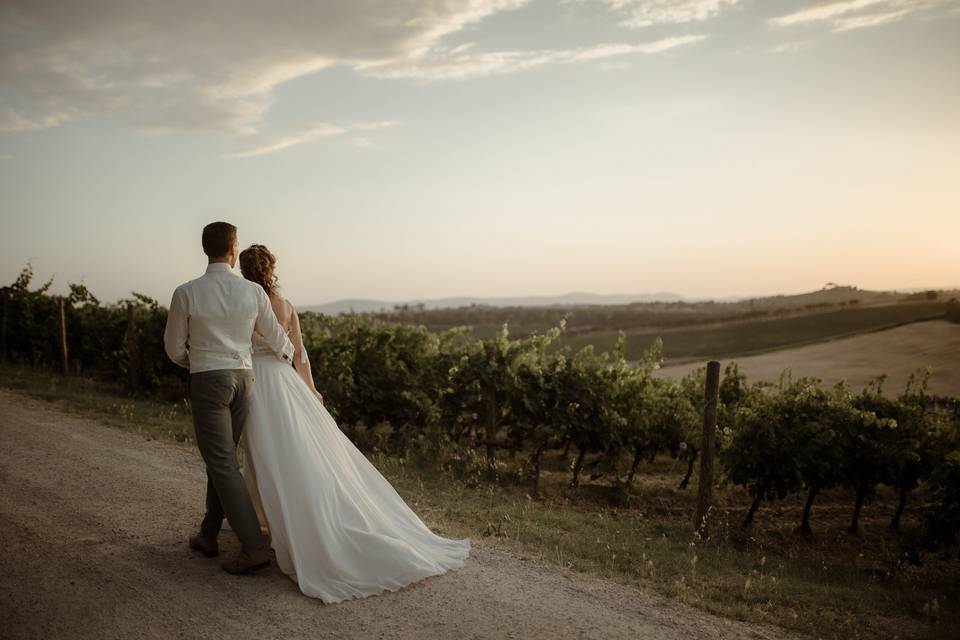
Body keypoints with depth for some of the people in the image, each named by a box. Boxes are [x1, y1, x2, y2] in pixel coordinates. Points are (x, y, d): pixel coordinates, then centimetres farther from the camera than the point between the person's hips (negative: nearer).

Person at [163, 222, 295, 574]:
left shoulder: (186, 293, -9)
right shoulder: (254, 292, -2)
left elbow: (174, 347, 3)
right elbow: (276, 340, 10)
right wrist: (287, 355, 33)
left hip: (207, 382, -4)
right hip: (243, 378, 4)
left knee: (222, 464, -4)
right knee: (221, 458, 17)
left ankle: (254, 546, -9)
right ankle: (209, 535, 27)